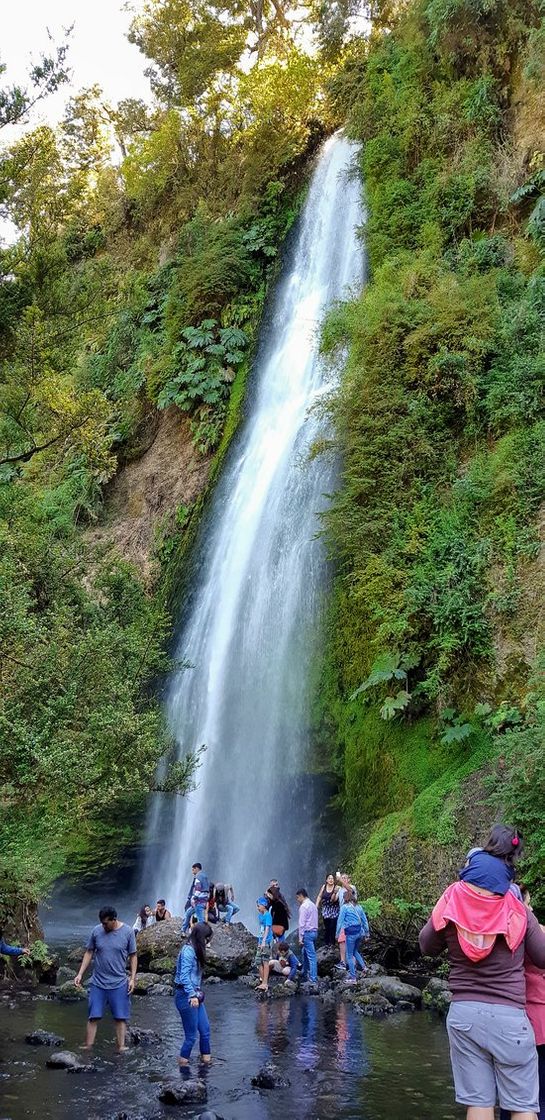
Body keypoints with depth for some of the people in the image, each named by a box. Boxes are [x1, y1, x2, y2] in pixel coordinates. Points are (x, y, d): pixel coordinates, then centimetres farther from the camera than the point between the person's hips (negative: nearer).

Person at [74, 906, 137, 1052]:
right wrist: (80, 974, 1)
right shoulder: (96, 931, -5)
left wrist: (132, 978, -5)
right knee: (93, 1017, 3)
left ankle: (121, 1048, 9)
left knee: (121, 1017, 2)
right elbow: (89, 953, 5)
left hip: (119, 983, -1)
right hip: (98, 983, 1)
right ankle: (87, 1047, 9)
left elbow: (133, 956, 0)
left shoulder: (127, 932, -8)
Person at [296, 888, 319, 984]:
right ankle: (304, 974, 32)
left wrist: (300, 937, -13)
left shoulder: (303, 906, -13)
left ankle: (313, 979, -5)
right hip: (314, 932, 9)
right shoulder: (313, 905, 14)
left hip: (307, 933, -9)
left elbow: (302, 923, -16)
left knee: (311, 956, -7)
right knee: (305, 953, 22)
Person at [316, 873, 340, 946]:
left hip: (334, 911, -3)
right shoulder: (324, 887, 2)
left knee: (333, 928, -6)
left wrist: (334, 893, -34)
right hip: (325, 910, 3)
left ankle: (332, 944, 2)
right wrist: (316, 906, 4)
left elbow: (334, 899, -17)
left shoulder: (336, 888, -8)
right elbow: (319, 897, 11)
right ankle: (326, 943, 14)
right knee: (326, 928, 6)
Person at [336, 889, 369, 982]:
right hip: (359, 931, 6)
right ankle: (363, 966, 8)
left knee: (349, 955, 4)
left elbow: (340, 921, -7)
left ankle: (353, 978, 6)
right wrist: (367, 932, 19)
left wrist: (337, 933, 1)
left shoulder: (344, 907, -7)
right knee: (355, 951, 26)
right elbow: (364, 920, 12)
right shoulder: (358, 906, 9)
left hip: (351, 933, -6)